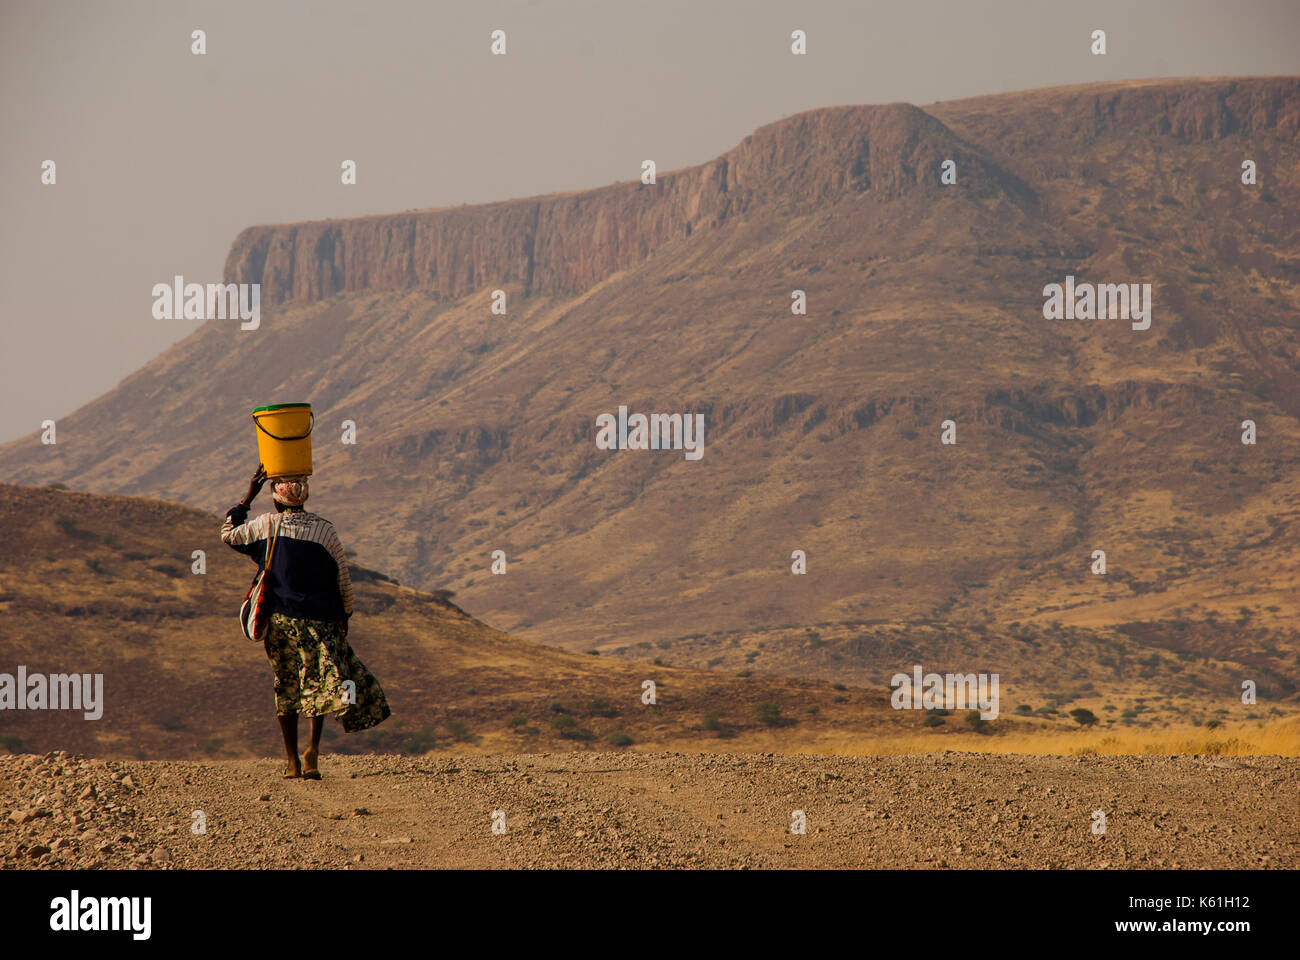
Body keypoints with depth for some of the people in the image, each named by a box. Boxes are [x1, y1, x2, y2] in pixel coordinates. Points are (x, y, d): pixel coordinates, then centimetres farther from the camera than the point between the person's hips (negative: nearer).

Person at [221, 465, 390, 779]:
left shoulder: (265, 525, -3)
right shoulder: (324, 529, -2)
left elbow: (228, 534, 16)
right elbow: (343, 579, 4)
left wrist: (249, 495, 18)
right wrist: (344, 616, 18)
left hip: (279, 618, 1)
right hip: (319, 618, -1)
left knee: (286, 687, 10)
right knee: (322, 681, 5)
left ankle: (293, 762, 10)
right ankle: (313, 748, -16)